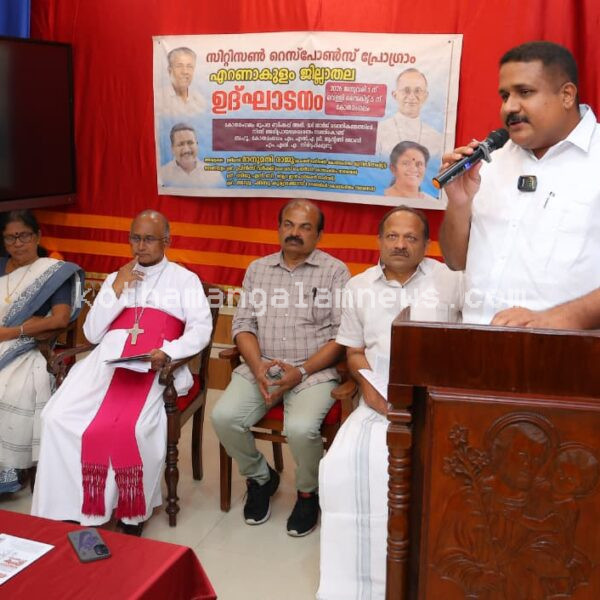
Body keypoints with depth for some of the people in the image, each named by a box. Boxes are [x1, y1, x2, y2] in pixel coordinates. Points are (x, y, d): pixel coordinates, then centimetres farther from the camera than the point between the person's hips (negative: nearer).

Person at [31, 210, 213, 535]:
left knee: (132, 426, -32)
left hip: (155, 366, -4)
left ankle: (131, 511, -13)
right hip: (108, 358, 4)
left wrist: (168, 352, -18)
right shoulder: (115, 278, 24)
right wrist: (117, 289, 4)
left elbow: (201, 328, 0)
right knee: (58, 417, -20)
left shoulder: (185, 279, 14)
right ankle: (69, 506, -10)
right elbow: (92, 333, 14)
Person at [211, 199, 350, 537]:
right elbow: (243, 324, 10)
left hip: (314, 371, -4)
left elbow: (343, 335, -5)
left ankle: (308, 493, 4)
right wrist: (257, 365, -10)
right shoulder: (258, 269, 14)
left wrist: (301, 371, -15)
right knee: (224, 417, -20)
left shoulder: (335, 272, 1)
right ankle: (260, 478, 10)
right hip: (260, 368, 4)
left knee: (301, 428, -30)